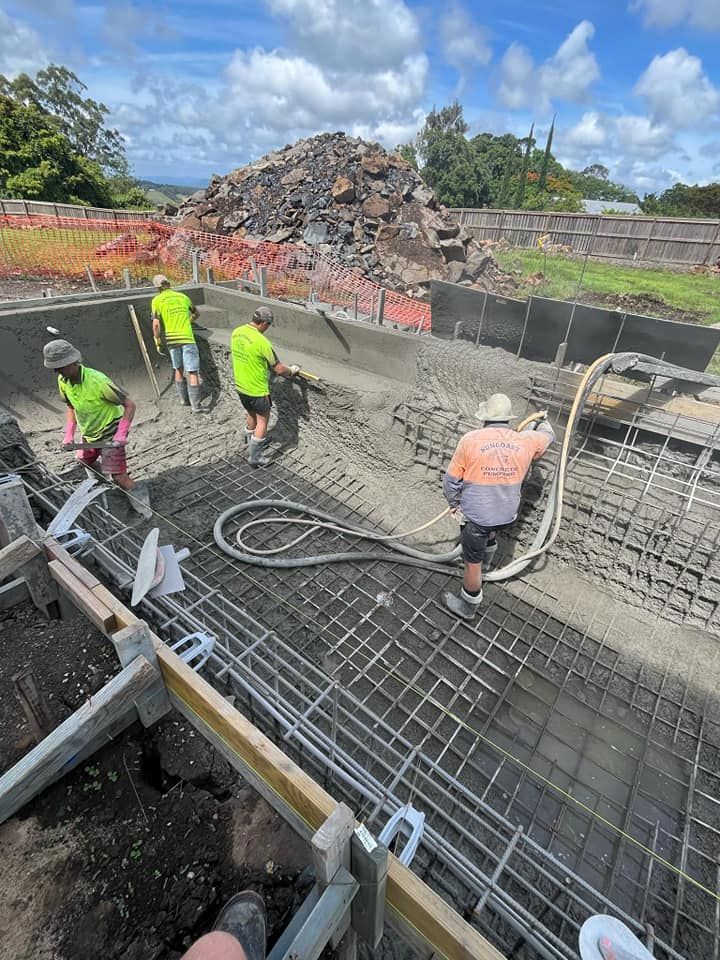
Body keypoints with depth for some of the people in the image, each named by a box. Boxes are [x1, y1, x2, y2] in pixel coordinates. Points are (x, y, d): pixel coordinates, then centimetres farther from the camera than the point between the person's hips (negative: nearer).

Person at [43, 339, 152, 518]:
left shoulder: (98, 381, -28)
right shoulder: (63, 381, -6)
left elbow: (129, 405, -23)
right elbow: (71, 408, 11)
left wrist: (121, 434, -28)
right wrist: (69, 435, 1)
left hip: (109, 436, -8)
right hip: (88, 435, 8)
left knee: (119, 478, -12)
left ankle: (145, 511, 4)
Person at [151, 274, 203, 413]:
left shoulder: (157, 300, 1)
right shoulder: (183, 296, 8)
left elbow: (156, 324, -7)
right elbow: (195, 314, 23)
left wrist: (158, 343, 2)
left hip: (171, 339, 1)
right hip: (187, 338, -1)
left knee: (179, 369, 20)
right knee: (192, 372, -3)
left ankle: (183, 399, 27)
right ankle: (195, 406, -6)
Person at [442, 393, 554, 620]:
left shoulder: (470, 440, -17)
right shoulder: (524, 441, -7)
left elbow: (451, 479, -8)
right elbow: (547, 436, 18)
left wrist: (454, 503, 10)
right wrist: (541, 422, 41)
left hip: (475, 516, -4)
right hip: (508, 515, 4)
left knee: (472, 563, 13)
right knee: (490, 529, 38)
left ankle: (467, 607, 33)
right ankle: (487, 558, 62)